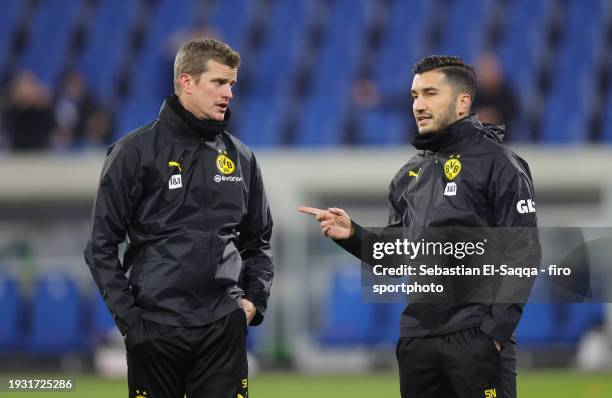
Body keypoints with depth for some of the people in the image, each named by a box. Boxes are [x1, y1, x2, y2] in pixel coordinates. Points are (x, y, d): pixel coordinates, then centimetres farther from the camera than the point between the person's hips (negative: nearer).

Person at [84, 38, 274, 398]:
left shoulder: (241, 157, 10)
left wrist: (254, 300, 6)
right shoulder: (136, 152, -2)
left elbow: (258, 241, 20)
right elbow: (102, 245, -2)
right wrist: (128, 315, -8)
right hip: (155, 325, -3)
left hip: (223, 327, 3)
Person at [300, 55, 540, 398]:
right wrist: (353, 235, 0)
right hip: (416, 337, 7)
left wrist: (496, 331, -16)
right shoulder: (410, 175, 16)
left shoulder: (498, 165, -5)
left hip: (476, 337, -7)